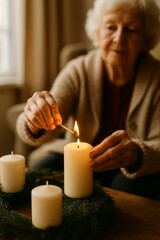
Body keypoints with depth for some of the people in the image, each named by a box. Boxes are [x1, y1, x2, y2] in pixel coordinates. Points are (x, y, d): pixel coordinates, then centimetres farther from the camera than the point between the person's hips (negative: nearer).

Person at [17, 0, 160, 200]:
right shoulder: (78, 71, -12)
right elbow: (46, 132, -19)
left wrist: (136, 154, -43)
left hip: (130, 168, -1)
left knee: (132, 187, -31)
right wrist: (35, 123, -44)